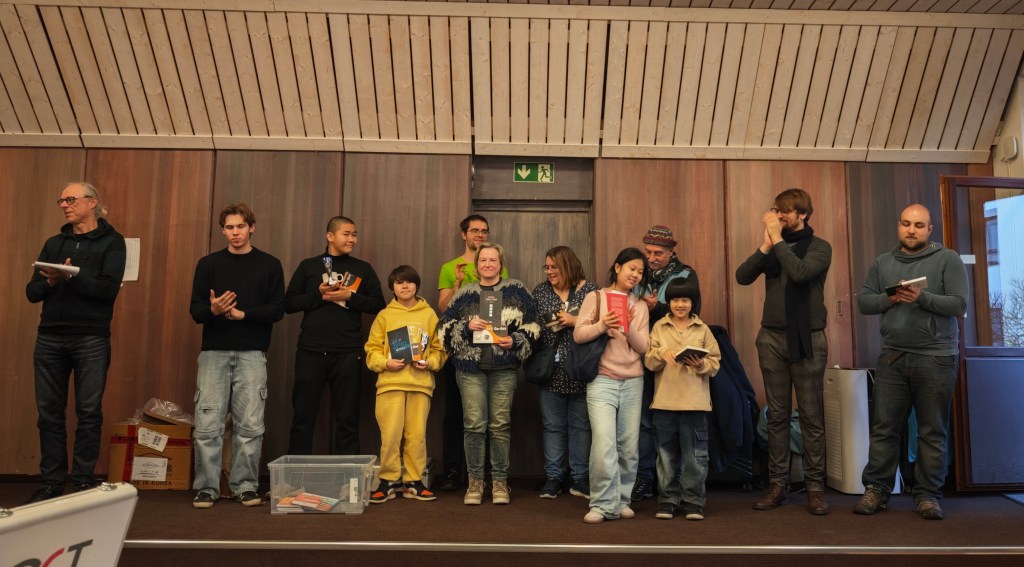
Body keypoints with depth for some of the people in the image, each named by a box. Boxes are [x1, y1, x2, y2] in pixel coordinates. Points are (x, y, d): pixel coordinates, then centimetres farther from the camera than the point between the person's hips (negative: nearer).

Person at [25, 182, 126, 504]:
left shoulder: (111, 241, 1)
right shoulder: (54, 243, 15)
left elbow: (109, 288, -12)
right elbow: (31, 291, 8)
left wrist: (70, 276, -22)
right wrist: (49, 282, -12)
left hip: (91, 339, -4)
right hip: (50, 338, 5)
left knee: (89, 412, -1)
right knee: (49, 413, 7)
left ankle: (84, 482, 8)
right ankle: (52, 482, 16)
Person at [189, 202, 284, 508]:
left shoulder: (269, 265, 5)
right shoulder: (208, 264, 8)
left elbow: (277, 310, -1)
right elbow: (195, 311, 4)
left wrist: (242, 313, -14)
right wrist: (213, 310, -18)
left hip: (252, 354, -1)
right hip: (214, 352, 1)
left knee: (250, 424, 1)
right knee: (207, 424, -1)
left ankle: (245, 485, 13)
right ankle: (206, 487, 11)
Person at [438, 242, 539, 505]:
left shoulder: (517, 290, 7)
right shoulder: (465, 293, 10)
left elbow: (532, 326, 6)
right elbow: (444, 327, 7)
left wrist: (515, 341, -11)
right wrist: (466, 326, -10)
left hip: (504, 368, 0)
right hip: (470, 367, 1)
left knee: (500, 425, 4)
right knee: (474, 424, -1)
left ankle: (500, 482, 15)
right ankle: (475, 481, 12)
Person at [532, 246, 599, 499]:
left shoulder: (589, 289, 0)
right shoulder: (540, 291, 9)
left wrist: (575, 321, -15)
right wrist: (545, 327, -10)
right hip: (551, 369, 2)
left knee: (580, 424, 7)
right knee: (552, 425, 8)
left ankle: (580, 478, 17)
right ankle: (552, 477, 18)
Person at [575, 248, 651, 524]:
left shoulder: (640, 306, 13)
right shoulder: (595, 297, 3)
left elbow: (643, 346, 7)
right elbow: (578, 335, -2)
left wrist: (629, 328, -10)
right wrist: (601, 325, -18)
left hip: (633, 382, 4)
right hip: (602, 380, -4)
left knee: (629, 447, 4)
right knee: (604, 444, -14)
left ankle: (621, 500, 18)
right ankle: (603, 504, -5)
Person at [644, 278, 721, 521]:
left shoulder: (702, 329, 5)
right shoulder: (659, 327, 7)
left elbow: (715, 363, 2)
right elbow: (648, 362, 0)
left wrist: (701, 364, -18)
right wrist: (662, 353, -19)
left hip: (695, 401, -1)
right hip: (665, 400, 1)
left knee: (695, 455, 4)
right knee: (667, 453, 9)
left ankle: (693, 501, 15)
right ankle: (667, 500, 19)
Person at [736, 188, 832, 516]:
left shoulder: (819, 247, -1)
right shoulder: (772, 248, 10)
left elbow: (800, 273, -22)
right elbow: (742, 277, -3)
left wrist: (777, 240, -14)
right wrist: (765, 245, -12)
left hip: (807, 339, -3)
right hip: (772, 338, 4)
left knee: (811, 416, 1)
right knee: (777, 415, 6)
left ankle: (815, 486, 7)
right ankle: (777, 483, 12)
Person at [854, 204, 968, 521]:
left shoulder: (947, 259, 2)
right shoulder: (883, 263, 13)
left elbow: (959, 305, -6)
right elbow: (863, 302, 8)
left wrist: (922, 298, -20)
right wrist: (889, 298, -10)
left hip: (936, 358, -3)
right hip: (892, 357, 3)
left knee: (933, 431, 4)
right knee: (884, 427, 3)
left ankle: (928, 496, 13)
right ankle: (876, 489, 10)